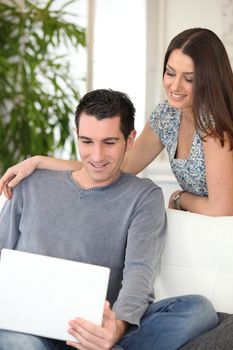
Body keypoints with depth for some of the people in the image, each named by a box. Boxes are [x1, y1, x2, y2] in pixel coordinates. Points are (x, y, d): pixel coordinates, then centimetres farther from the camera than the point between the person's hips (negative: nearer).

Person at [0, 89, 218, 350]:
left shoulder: (143, 197, 10)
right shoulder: (32, 186, 18)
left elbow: (139, 270, -6)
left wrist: (119, 324, -29)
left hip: (100, 329, 0)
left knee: (199, 309, -27)